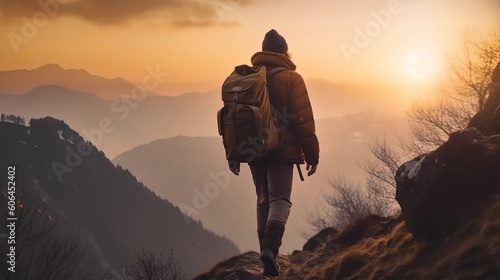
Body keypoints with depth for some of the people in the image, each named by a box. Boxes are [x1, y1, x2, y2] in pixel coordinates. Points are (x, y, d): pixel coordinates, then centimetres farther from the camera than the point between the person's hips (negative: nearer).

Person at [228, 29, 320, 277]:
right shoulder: (290, 79, -6)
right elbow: (303, 120, -9)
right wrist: (312, 154, -3)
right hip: (282, 150, -5)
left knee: (263, 200, 14)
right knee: (280, 199, -4)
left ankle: (267, 251, 15)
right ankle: (270, 247, -25)